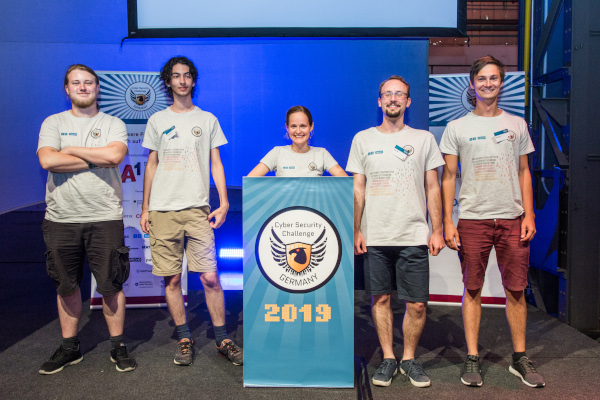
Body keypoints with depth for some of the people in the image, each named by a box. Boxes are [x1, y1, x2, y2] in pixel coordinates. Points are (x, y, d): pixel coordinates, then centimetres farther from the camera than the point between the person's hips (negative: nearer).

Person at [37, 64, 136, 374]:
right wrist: (96, 161, -8)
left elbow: (115, 154, -15)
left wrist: (71, 150, -6)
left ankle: (118, 346, 18)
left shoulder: (113, 124, 6)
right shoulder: (53, 123, 9)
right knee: (66, 286, 11)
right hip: (61, 219, 2)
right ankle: (70, 348, 28)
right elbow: (47, 160, -9)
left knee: (111, 285, 2)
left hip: (105, 218, -2)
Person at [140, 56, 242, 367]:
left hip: (197, 209, -1)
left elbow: (215, 163, 8)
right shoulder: (157, 120, 13)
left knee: (210, 277, -4)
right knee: (171, 279, 4)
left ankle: (222, 340, 9)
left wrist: (224, 203, -2)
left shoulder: (207, 119, 11)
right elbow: (151, 165, 14)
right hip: (163, 210, 2)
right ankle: (184, 339, 18)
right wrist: (145, 208, 9)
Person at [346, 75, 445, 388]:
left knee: (417, 304, 2)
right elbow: (358, 189, 6)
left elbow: (433, 189, 7)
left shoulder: (424, 139, 7)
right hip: (374, 236, 1)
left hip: (414, 236, 0)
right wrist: (356, 230, 0)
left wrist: (437, 230, 1)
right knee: (380, 298, 9)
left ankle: (409, 359, 23)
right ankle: (388, 358, 25)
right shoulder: (363, 139, 8)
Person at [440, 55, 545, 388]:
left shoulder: (517, 125, 11)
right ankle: (472, 359, 15)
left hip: (512, 219, 2)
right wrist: (447, 222, -4)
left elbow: (524, 172, 13)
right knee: (472, 289, 4)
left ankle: (519, 358, 21)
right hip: (473, 220, -2)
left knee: (516, 290, 6)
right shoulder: (457, 128, 4)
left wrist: (529, 214, 2)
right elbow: (448, 177, 2)